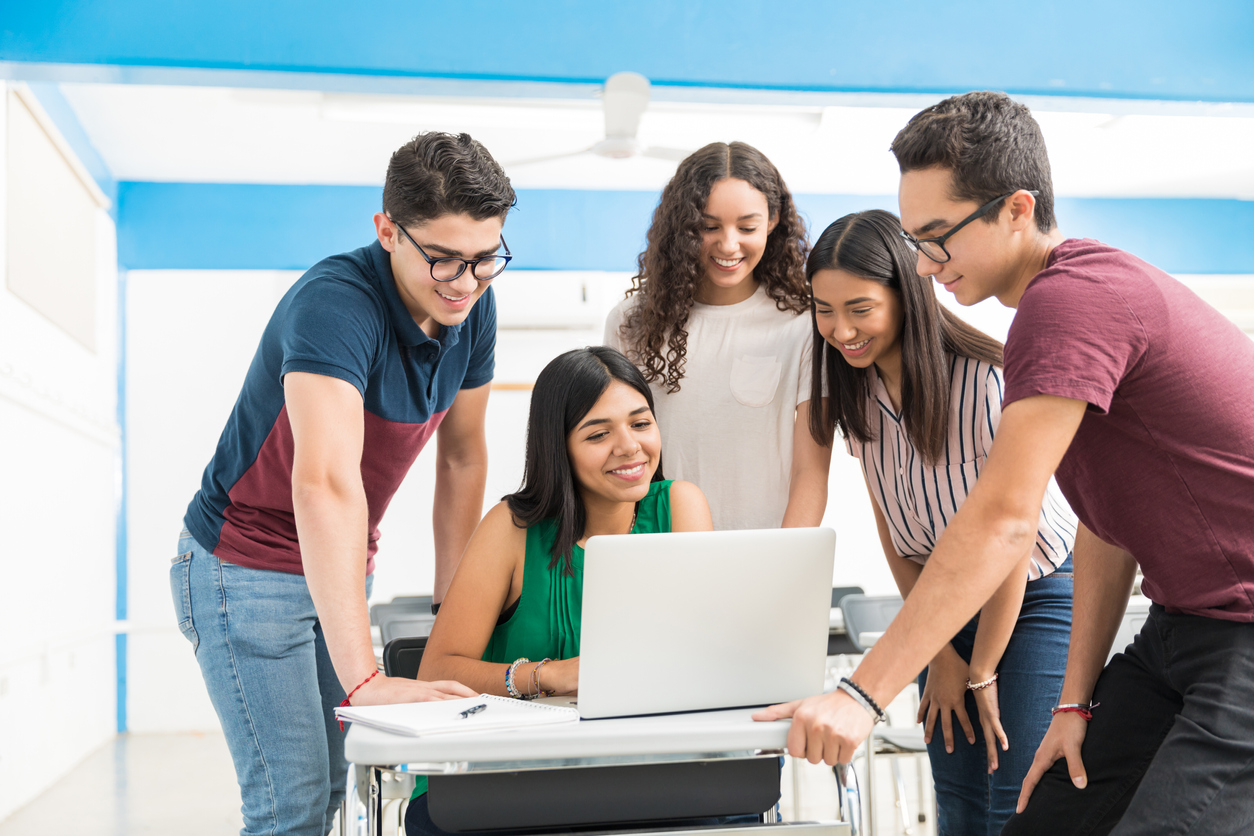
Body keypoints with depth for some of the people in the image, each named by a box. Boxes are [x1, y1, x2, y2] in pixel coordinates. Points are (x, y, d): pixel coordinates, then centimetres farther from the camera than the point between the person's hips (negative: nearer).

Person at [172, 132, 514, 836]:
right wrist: (365, 677, -46)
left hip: (343, 568, 7)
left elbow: (464, 457, 5)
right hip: (248, 569, -7)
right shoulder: (335, 303, -29)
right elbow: (326, 484, -40)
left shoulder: (474, 309, -6)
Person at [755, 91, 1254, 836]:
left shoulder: (1070, 299, -20)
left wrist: (862, 693, -23)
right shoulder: (1077, 293, 12)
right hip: (1183, 627, 10)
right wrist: (1077, 701, 9)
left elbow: (1003, 519, -26)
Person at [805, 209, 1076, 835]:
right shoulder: (856, 389, -6)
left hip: (1036, 595, -5)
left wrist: (982, 671, -9)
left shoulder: (985, 381, -26)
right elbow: (893, 532, 1)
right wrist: (941, 654, -1)